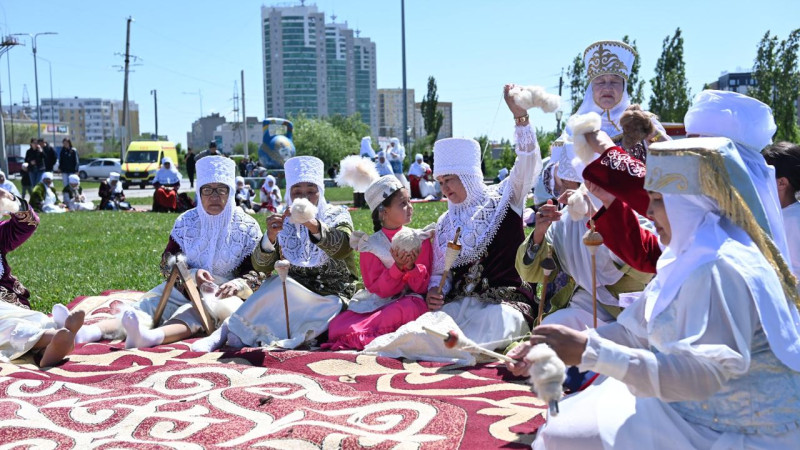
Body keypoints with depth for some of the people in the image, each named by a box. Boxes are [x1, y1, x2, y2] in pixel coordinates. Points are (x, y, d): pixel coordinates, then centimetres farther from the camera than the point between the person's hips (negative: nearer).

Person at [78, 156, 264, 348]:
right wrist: (191, 273, -17)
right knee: (147, 305, -24)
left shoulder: (247, 227, 1)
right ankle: (94, 331, -47)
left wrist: (238, 284, -27)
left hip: (222, 295, -4)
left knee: (191, 312, -37)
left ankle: (152, 336, -66)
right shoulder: (186, 221, 8)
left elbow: (257, 273, -3)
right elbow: (168, 262, 5)